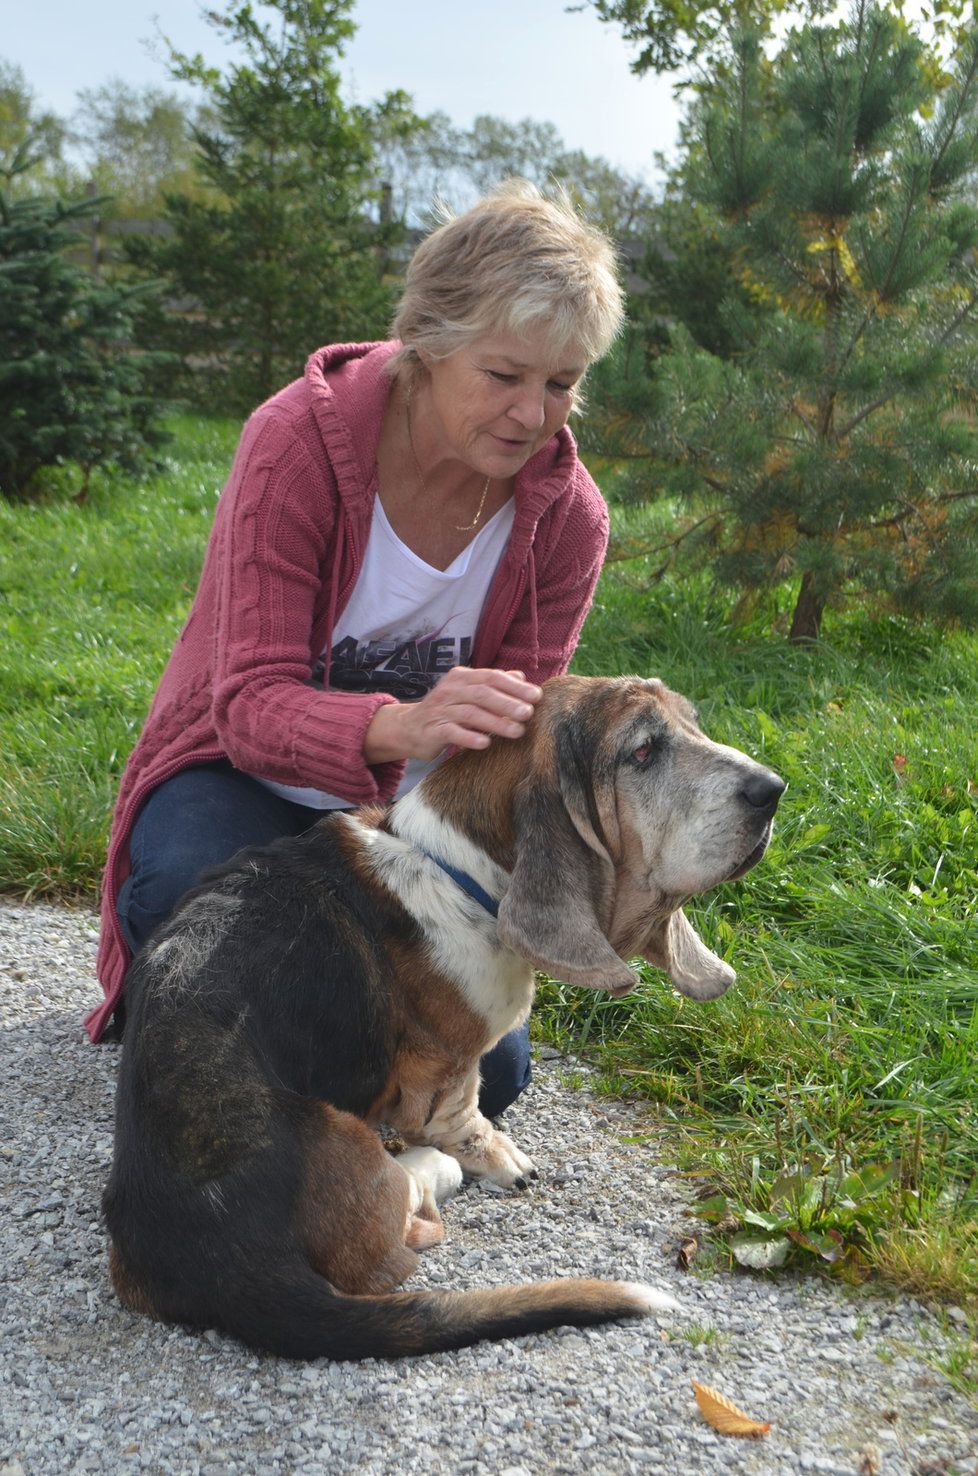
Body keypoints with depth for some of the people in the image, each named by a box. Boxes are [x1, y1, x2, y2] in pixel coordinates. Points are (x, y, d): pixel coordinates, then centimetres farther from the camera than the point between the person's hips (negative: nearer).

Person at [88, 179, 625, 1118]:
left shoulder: (567, 517, -13)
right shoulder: (299, 440, -23)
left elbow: (516, 740, -8)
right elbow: (249, 703, -30)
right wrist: (400, 728, -51)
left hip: (412, 808, 3)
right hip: (249, 780, -3)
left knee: (486, 1071, -11)